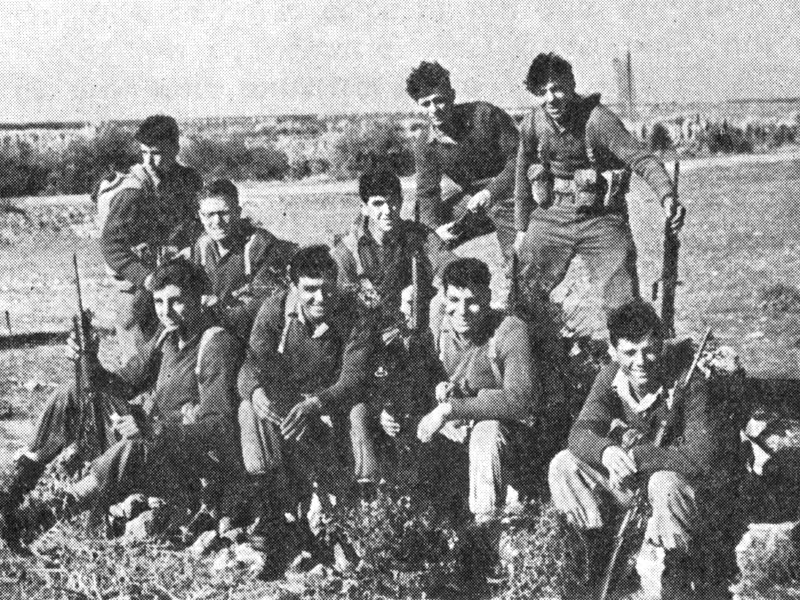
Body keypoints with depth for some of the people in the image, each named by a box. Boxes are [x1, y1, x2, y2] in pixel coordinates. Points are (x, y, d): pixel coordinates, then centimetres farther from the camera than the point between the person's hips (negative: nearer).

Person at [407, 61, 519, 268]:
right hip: (469, 196, 5)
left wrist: (491, 192, -32)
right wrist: (437, 226, -24)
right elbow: (427, 193, -5)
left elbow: (517, 158, -21)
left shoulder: (485, 115, -21)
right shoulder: (425, 145, -7)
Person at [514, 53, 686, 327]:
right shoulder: (532, 124, -5)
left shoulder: (597, 119, -20)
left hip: (602, 219, -4)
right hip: (551, 218, 4)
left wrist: (668, 196, -44)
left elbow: (641, 158, -27)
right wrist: (522, 227, 16)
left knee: (625, 307, -7)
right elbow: (523, 177, 11)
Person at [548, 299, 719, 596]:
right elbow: (579, 433, -17)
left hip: (676, 476, -5)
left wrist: (635, 457, -37)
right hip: (626, 482, 5)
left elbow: (701, 456, -30)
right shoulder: (610, 377, -7)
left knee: (665, 484, -39)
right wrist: (606, 451, -42)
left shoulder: (685, 381, -22)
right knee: (563, 465, -13)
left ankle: (677, 570, -13)